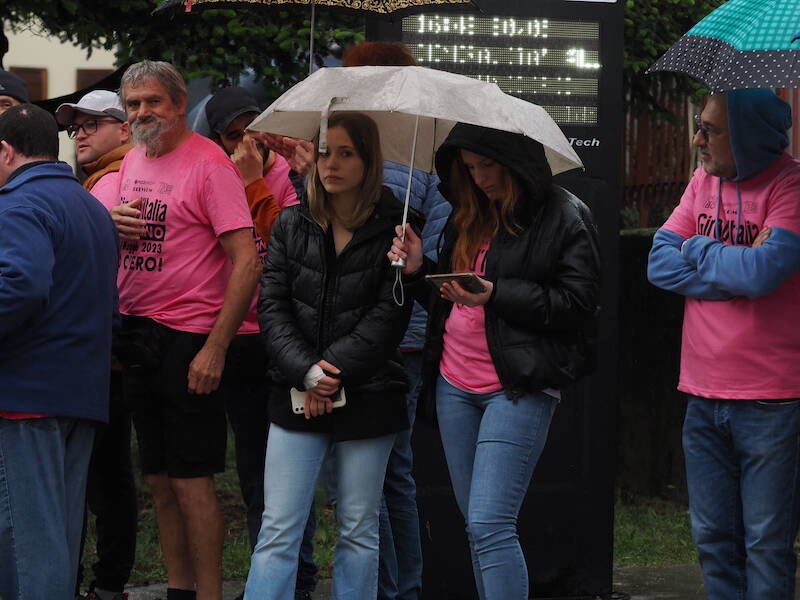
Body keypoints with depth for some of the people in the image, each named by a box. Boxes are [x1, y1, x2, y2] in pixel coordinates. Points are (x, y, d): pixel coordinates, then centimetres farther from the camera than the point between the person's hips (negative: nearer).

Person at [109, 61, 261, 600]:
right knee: (160, 479, 11)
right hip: (134, 333, 8)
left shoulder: (208, 162, -12)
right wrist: (113, 227, 1)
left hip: (188, 340, -8)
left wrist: (215, 348, -20)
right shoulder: (133, 160, 13)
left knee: (192, 480, -6)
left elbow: (247, 262, -16)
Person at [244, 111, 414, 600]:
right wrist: (307, 372, -13)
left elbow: (389, 315, -8)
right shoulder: (292, 225, 6)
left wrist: (333, 372, -14)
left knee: (358, 532, 7)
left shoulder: (393, 228, -2)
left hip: (367, 395, -2)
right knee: (278, 530, -3)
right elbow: (272, 306, 1)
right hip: (296, 396, 2)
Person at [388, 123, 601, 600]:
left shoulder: (564, 216, -6)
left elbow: (578, 303, -12)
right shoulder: (468, 218, 16)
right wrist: (419, 267, 2)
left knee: (489, 526, -15)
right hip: (455, 382, 7)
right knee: (478, 525, 10)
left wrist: (495, 293, -18)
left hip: (518, 386, -7)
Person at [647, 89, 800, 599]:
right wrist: (737, 266, -11)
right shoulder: (703, 182, 9)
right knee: (714, 539, 11)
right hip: (705, 398, 6)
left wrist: (698, 250, -6)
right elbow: (660, 263, 2)